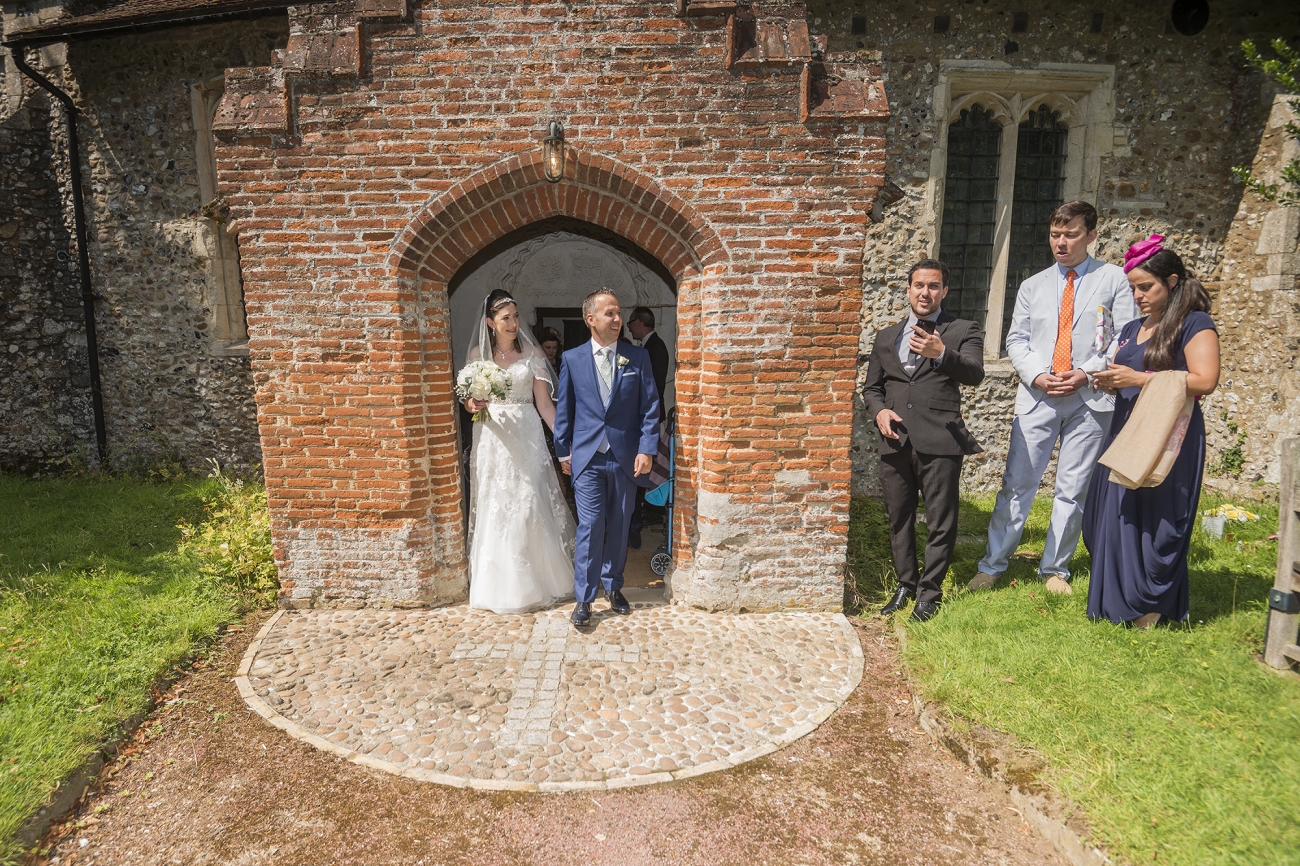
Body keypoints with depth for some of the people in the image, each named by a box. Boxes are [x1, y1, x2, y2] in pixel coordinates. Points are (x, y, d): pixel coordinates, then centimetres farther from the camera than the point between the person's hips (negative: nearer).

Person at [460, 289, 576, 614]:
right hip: (492, 440, 1)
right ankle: (499, 585, 18)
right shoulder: (478, 353, 4)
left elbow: (544, 402, 1)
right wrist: (473, 404, -15)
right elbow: (468, 401, 9)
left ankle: (538, 580, 17)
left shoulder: (532, 352, 3)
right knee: (495, 510, 4)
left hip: (527, 438, -1)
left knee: (531, 506, 0)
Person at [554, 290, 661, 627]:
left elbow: (650, 407, 0)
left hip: (626, 457, 1)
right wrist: (563, 451, 8)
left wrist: (647, 450, -7)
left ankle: (612, 586, 30)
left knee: (619, 527, 12)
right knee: (590, 527, -2)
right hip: (587, 458, -1)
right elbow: (564, 409, 8)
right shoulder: (572, 359, 2)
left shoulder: (638, 356, 1)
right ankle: (584, 598, 9)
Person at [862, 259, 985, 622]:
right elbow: (871, 387, 20)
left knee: (940, 522, 1)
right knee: (898, 519, 12)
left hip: (940, 442, -4)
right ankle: (906, 584, 27)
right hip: (895, 441, 4)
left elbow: (974, 374, -13)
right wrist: (879, 411, -1)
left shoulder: (962, 331, 5)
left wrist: (941, 353, -31)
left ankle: (929, 591, 17)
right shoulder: (887, 337, 17)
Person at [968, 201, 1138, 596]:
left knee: (1073, 490, 5)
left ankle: (1055, 570, 19)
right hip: (1037, 396, 1)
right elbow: (1016, 340, 9)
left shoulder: (1115, 280, 6)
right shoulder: (1033, 285, 14)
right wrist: (1037, 375, -8)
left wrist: (1086, 374, -13)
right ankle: (991, 566, 8)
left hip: (1090, 398, -1)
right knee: (1017, 483, 0)